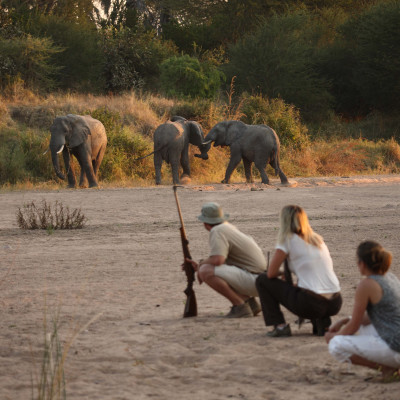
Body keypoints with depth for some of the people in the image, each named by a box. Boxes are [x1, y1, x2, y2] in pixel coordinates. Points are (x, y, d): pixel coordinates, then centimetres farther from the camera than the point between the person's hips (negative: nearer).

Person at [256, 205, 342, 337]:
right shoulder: (318, 239, 18)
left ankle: (280, 326, 5)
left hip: (311, 303, -6)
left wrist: (283, 273, 20)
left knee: (262, 281, 11)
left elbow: (271, 273, -1)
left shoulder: (288, 240, -1)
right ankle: (322, 322, 13)